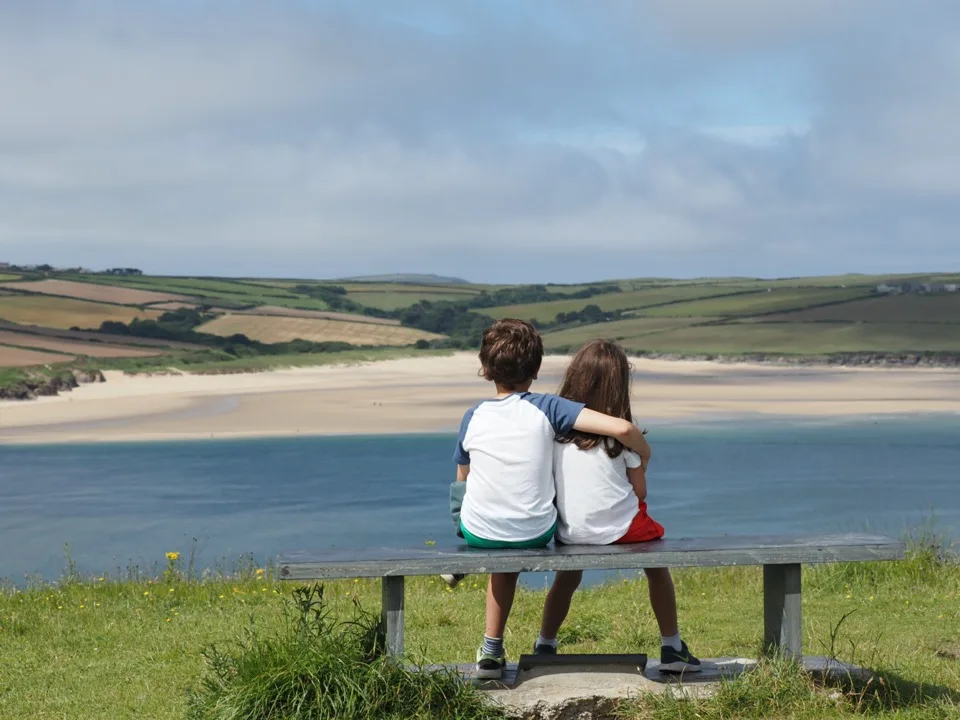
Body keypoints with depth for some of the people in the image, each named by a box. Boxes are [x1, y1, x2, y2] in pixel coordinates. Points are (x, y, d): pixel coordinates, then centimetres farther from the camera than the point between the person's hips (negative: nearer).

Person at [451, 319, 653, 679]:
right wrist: (645, 454, 1)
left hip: (479, 534, 0)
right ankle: (492, 650, 41)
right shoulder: (547, 407, -12)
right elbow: (621, 428, -21)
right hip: (536, 534, 1)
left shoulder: (473, 417, -6)